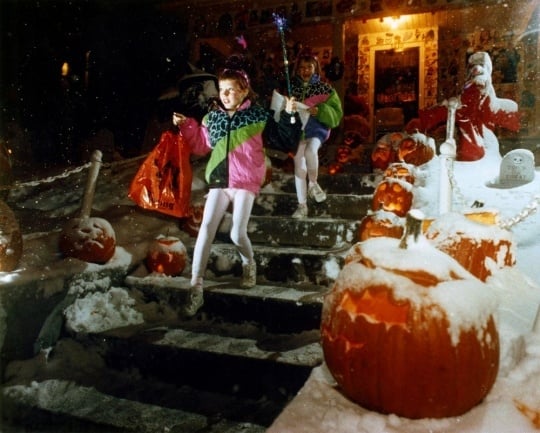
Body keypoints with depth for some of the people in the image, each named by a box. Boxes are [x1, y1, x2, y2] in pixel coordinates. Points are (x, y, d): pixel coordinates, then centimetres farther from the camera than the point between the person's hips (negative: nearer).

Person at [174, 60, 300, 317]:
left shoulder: (258, 115, -3)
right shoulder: (213, 117, 8)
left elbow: (288, 137, -1)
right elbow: (202, 144, 21)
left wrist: (289, 116, -14)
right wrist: (186, 126, 13)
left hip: (245, 182, -3)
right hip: (219, 182, 4)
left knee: (237, 234, -8)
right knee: (206, 229, -7)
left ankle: (248, 263, 29)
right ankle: (196, 288, -2)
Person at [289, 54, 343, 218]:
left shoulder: (325, 88, 0)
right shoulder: (292, 86, 3)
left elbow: (336, 112, -2)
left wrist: (319, 111, -19)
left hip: (317, 128, -2)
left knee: (310, 151, -32)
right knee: (299, 167, -1)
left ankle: (313, 183, -3)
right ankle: (302, 206, 11)